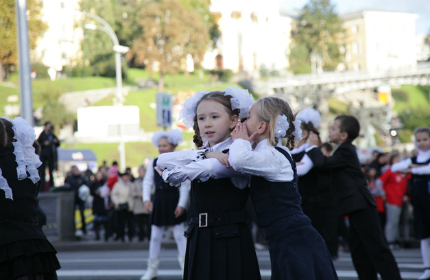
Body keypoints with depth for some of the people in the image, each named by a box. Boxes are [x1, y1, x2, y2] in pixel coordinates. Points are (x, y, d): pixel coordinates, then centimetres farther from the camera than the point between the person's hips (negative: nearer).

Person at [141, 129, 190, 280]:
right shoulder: (154, 163, 4)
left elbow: (184, 186, -7)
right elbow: (147, 182, 5)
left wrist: (181, 204, -12)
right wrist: (146, 199, -7)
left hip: (174, 201, -4)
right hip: (158, 202, 4)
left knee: (179, 235, 0)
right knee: (155, 236, 8)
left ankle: (185, 267, 7)